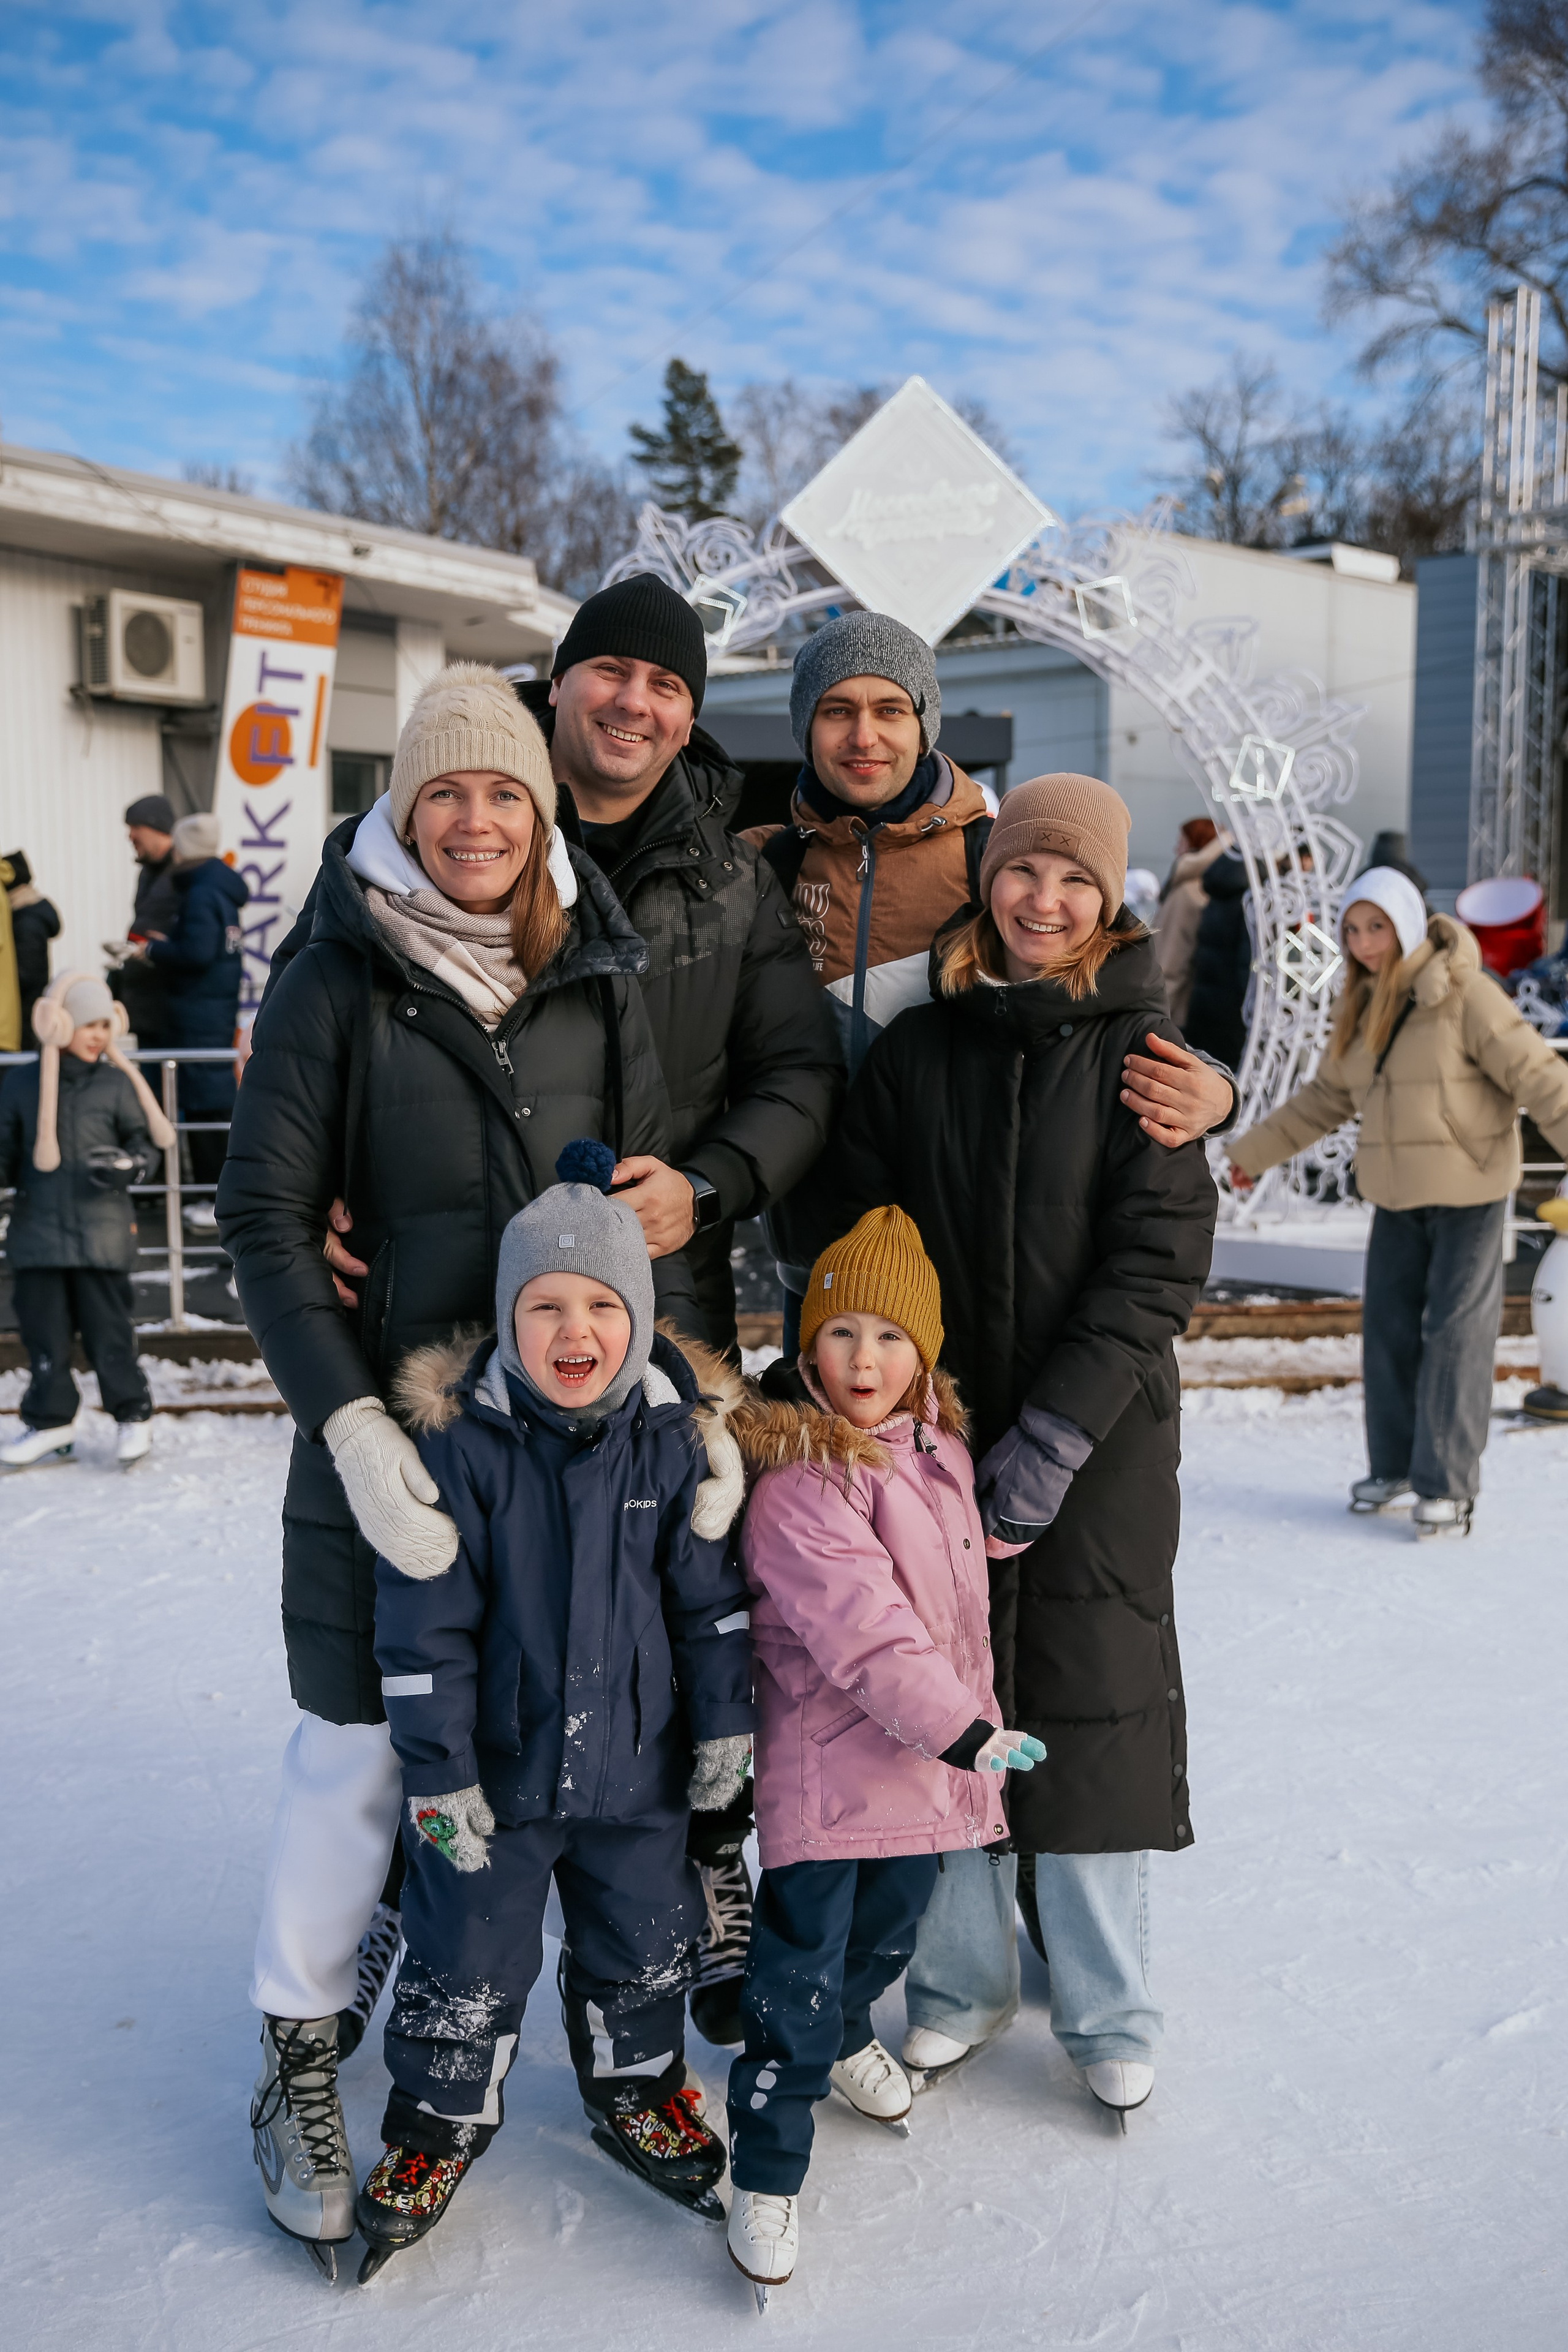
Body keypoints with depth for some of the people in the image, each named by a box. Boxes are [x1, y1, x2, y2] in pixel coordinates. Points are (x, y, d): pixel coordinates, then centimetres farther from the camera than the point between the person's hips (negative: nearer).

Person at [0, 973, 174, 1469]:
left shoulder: (116, 1084, 0)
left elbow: (145, 1142, 4)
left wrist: (132, 1165, -16)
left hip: (103, 1228, -2)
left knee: (108, 1327, 1)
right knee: (44, 1328, 8)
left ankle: (133, 1415, 15)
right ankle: (51, 1420, 20)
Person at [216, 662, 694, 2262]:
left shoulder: (597, 984, 5)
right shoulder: (339, 979, -4)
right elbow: (264, 1217, -7)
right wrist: (350, 1419, -18)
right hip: (388, 1423, -3)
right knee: (362, 1738, 1)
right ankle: (302, 2054, 20)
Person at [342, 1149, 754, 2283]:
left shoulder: (676, 1437, -9)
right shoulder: (460, 1444, -17)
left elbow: (712, 1597, 1)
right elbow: (423, 1628, -13)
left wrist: (724, 1727, 4)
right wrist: (438, 1773, -12)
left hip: (637, 1771, 3)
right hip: (497, 1774, -2)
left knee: (646, 1953, 20)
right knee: (468, 1970, 11)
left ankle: (637, 2091, 47)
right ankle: (437, 2125, 36)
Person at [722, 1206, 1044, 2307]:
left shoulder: (940, 1448, 6)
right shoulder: (798, 1481, -21)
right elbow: (864, 1630, -26)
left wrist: (972, 1726, 22)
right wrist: (966, 1731, -26)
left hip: (930, 1763, 8)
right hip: (827, 1767, -8)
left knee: (888, 1932, 25)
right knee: (801, 1970, -1)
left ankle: (845, 2037, 53)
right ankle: (767, 2176, 12)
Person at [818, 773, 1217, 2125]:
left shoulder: (1140, 1049, -4)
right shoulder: (916, 1050, 3)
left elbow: (1158, 1263, -10)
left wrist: (1050, 1439, -16)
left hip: (1100, 1446, -2)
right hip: (936, 1435, 2)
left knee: (1087, 1714, 4)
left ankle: (1110, 2012, 23)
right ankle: (964, 1980, 29)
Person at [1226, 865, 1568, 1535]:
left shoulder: (1463, 994, -14)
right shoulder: (1361, 1007, 7)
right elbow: (1327, 1098, 18)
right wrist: (1252, 1152, 20)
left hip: (1469, 1192, -6)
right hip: (1397, 1196, 6)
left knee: (1456, 1333, -5)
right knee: (1388, 1326, 8)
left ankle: (1447, 1487, 2)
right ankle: (1395, 1470, 22)